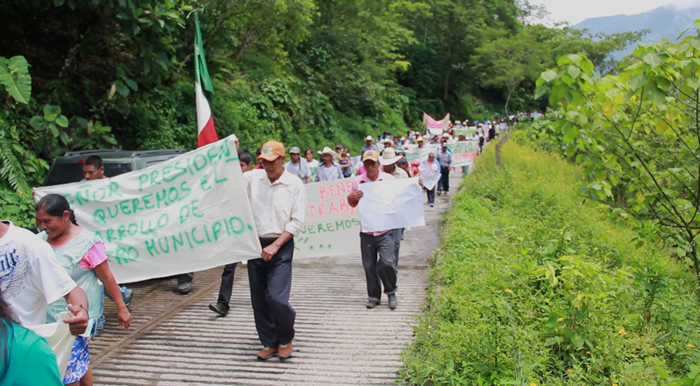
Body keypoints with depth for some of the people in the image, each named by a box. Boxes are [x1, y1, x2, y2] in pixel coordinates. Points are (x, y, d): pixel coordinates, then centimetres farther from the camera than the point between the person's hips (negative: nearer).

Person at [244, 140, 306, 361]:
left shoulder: (294, 184, -3)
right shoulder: (252, 178, 5)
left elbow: (297, 222, -6)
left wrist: (275, 246, -13)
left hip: (281, 246, -4)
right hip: (255, 244, 4)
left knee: (276, 298, -12)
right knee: (258, 299, 7)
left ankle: (285, 338, 16)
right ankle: (269, 342, 25)